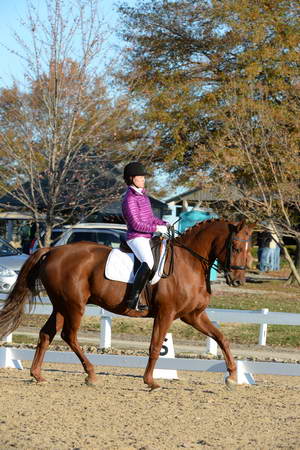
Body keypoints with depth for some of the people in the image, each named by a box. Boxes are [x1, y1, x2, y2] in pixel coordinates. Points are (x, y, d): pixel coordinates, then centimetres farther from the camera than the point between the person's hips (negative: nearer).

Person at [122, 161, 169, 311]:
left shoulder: (143, 195, 18)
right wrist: (157, 228, -16)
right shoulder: (129, 198, -11)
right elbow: (136, 224, -17)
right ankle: (133, 300, -36)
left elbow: (150, 217, 25)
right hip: (136, 237, -10)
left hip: (147, 237, 10)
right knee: (148, 262, -33)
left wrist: (165, 224, 9)